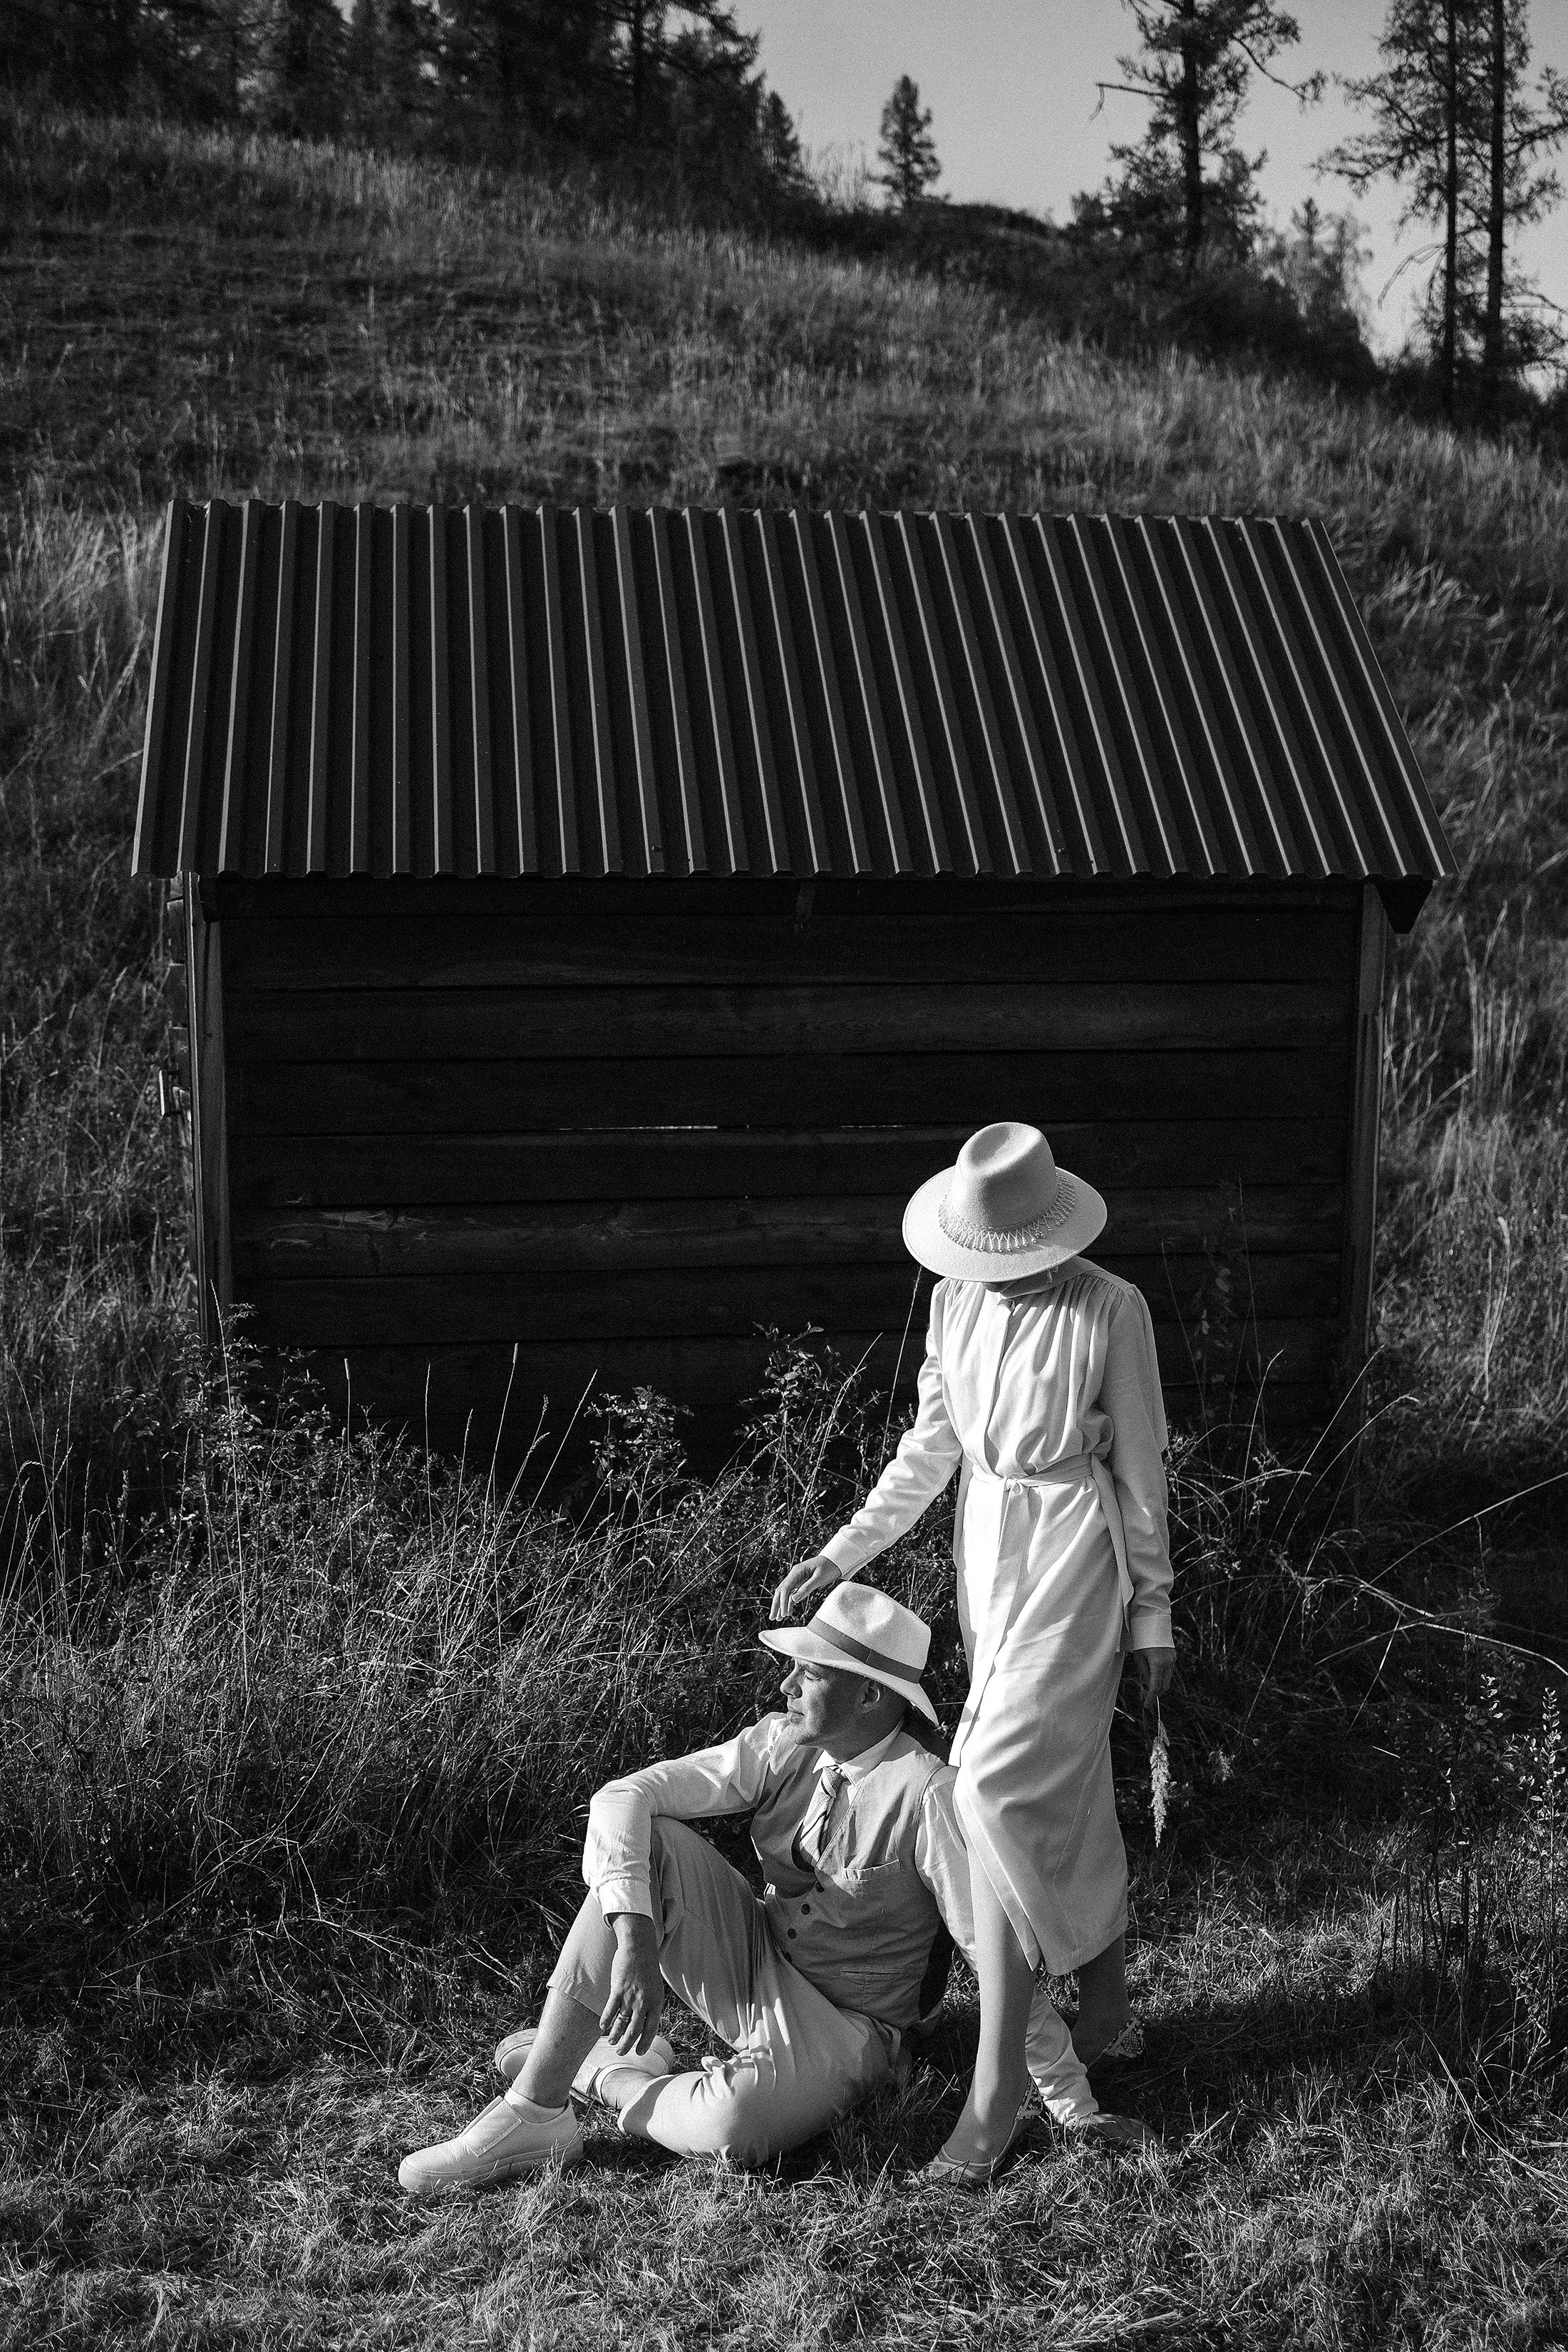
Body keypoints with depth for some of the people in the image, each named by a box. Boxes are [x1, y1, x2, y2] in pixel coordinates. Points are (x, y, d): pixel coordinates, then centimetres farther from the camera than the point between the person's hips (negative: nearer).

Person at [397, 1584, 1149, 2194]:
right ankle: (529, 2114, -19)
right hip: (751, 1967, 5)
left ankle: (603, 2071, -2)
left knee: (731, 2127, -38)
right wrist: (635, 1935, -32)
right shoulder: (782, 1745, -9)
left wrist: (1077, 2111, -17)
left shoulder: (925, 1795, -24)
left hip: (843, 2028, -5)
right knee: (645, 1847, -22)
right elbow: (623, 1797, -16)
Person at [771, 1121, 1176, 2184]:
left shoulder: (1110, 1310, -14)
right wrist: (844, 1551, 5)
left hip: (1073, 1554, -6)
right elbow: (932, 1446, 10)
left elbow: (1140, 1468, -6)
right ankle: (1109, 2007, 31)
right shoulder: (957, 1298, 1)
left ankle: (999, 2074, -2)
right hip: (986, 1545, 6)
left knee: (1000, 1787, -14)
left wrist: (1153, 1612, -1)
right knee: (1064, 1788, 15)